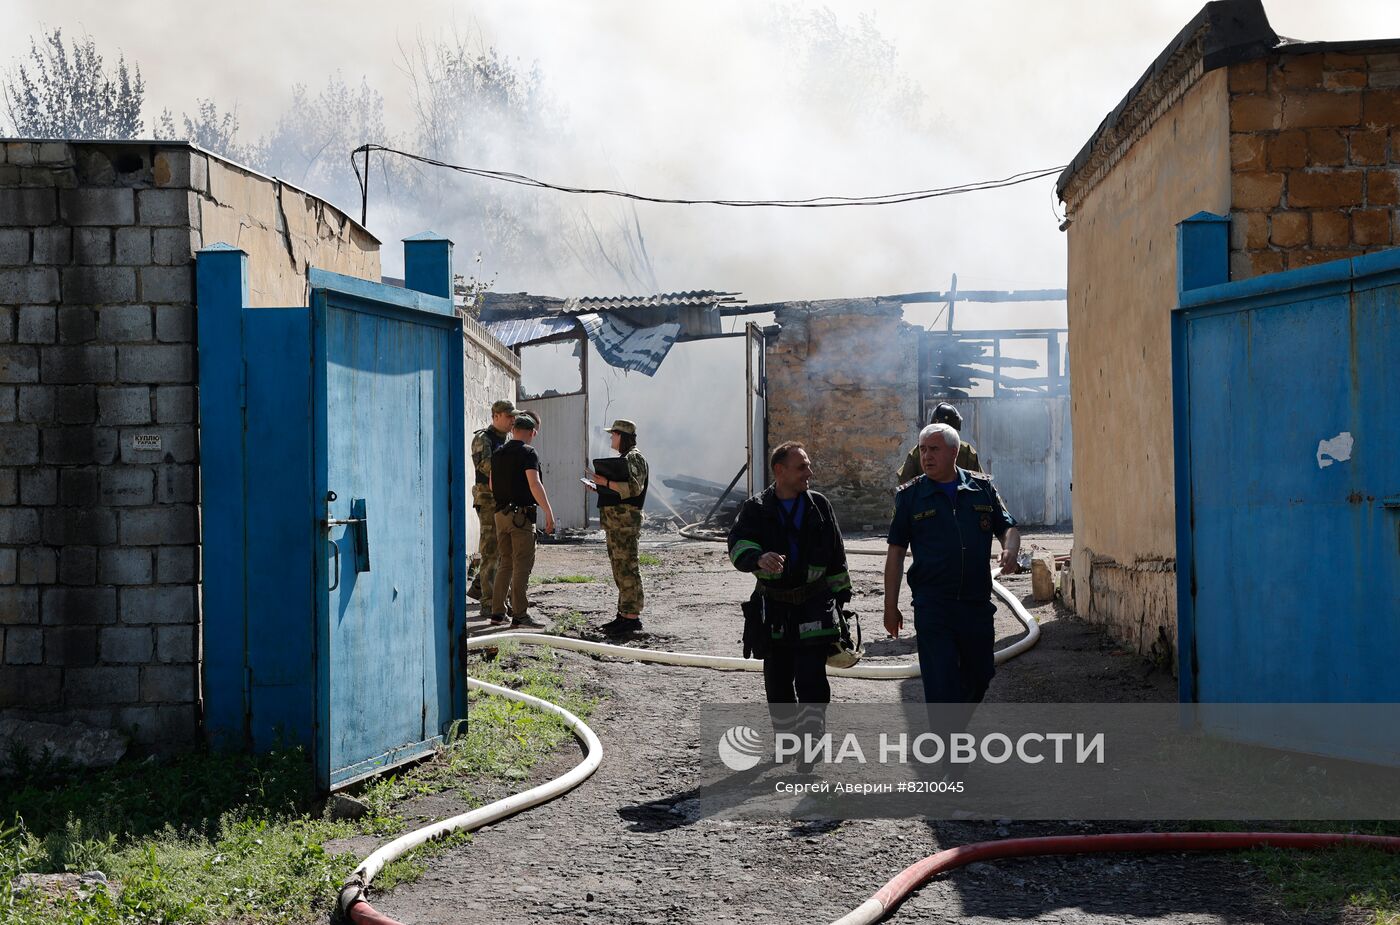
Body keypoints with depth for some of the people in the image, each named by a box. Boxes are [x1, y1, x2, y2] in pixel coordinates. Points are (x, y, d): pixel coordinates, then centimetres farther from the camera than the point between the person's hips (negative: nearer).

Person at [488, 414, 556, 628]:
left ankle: (497, 612, 11)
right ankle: (519, 614, -4)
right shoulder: (527, 452, -10)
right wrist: (548, 512, -22)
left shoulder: (497, 453, 12)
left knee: (505, 563, 13)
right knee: (522, 564, -3)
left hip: (500, 512, 7)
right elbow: (534, 484, -20)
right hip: (521, 514, -7)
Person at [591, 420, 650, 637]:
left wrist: (607, 483, -23)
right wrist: (602, 486, 14)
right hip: (615, 521, 11)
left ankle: (632, 617, -12)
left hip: (625, 519, -11)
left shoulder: (634, 458, -10)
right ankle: (624, 614, 17)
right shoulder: (625, 458, 21)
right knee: (620, 569, 12)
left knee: (627, 568, -11)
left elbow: (634, 487, -22)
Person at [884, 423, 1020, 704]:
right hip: (932, 605, -3)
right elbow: (896, 552, 4)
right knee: (941, 684, -9)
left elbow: (1008, 527, 14)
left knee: (980, 675, 14)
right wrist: (891, 606, 1)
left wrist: (1010, 550, -11)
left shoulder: (982, 488, 6)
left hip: (977, 604, 3)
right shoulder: (910, 496, 2)